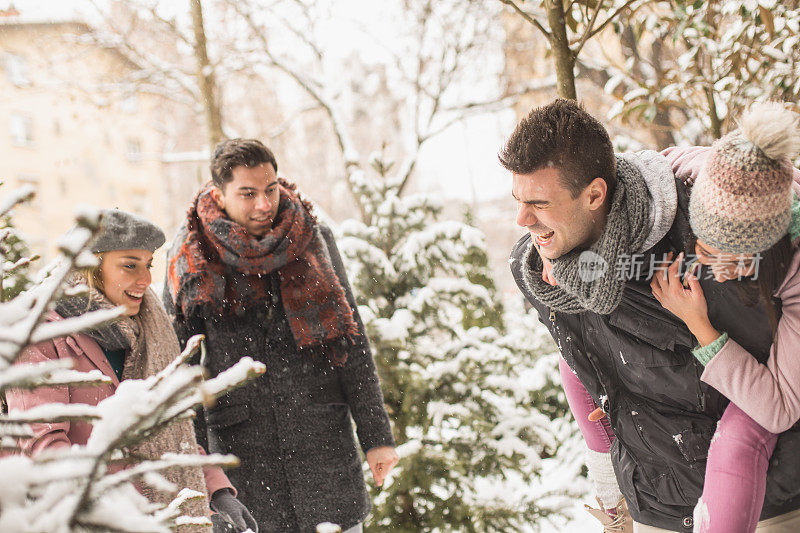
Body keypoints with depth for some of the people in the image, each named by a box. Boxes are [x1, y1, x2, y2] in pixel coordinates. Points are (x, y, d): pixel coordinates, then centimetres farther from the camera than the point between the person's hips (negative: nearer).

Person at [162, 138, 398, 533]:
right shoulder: (190, 258, -2)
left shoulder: (314, 239, 0)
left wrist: (376, 436, 1)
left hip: (322, 438, 1)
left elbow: (352, 343, 2)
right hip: (241, 448, 0)